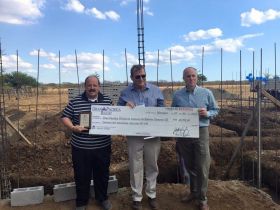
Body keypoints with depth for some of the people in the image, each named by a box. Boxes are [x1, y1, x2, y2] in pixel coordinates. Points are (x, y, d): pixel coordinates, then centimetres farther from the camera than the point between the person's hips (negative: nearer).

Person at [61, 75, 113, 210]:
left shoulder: (107, 101, 2)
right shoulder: (75, 102, -1)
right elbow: (65, 117, 2)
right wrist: (73, 127, -15)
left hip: (102, 147, 2)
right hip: (81, 147, -1)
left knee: (102, 174, 17)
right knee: (82, 176, 12)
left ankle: (102, 198, 40)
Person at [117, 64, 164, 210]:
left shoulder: (155, 90, 3)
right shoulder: (125, 93, 1)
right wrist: (125, 107, -17)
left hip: (153, 134, 1)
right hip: (134, 136, -1)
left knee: (152, 166, 14)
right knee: (136, 167, 9)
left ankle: (151, 195, 33)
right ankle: (136, 197, 26)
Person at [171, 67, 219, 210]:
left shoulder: (206, 93, -1)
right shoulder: (177, 95, 4)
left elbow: (215, 110, 7)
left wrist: (207, 113, -14)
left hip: (201, 132, -2)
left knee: (202, 167, 2)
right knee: (189, 165, 15)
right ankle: (193, 192, 35)